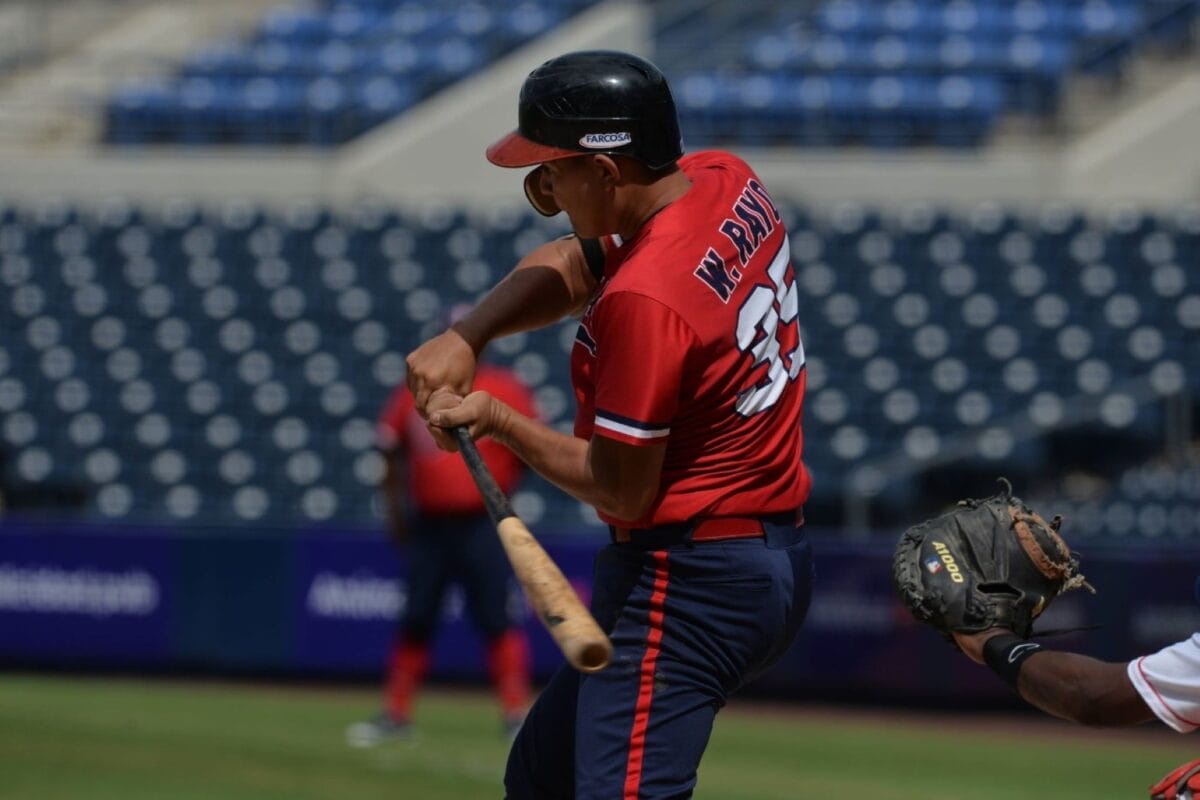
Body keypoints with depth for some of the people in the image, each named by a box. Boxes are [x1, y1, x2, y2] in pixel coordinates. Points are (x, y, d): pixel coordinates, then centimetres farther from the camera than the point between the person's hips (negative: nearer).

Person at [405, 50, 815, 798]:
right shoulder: (726, 179, 2)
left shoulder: (645, 299, -25)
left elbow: (624, 489, -19)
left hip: (689, 587, -11)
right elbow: (574, 264, 15)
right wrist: (466, 337, 0)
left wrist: (498, 419, -7)